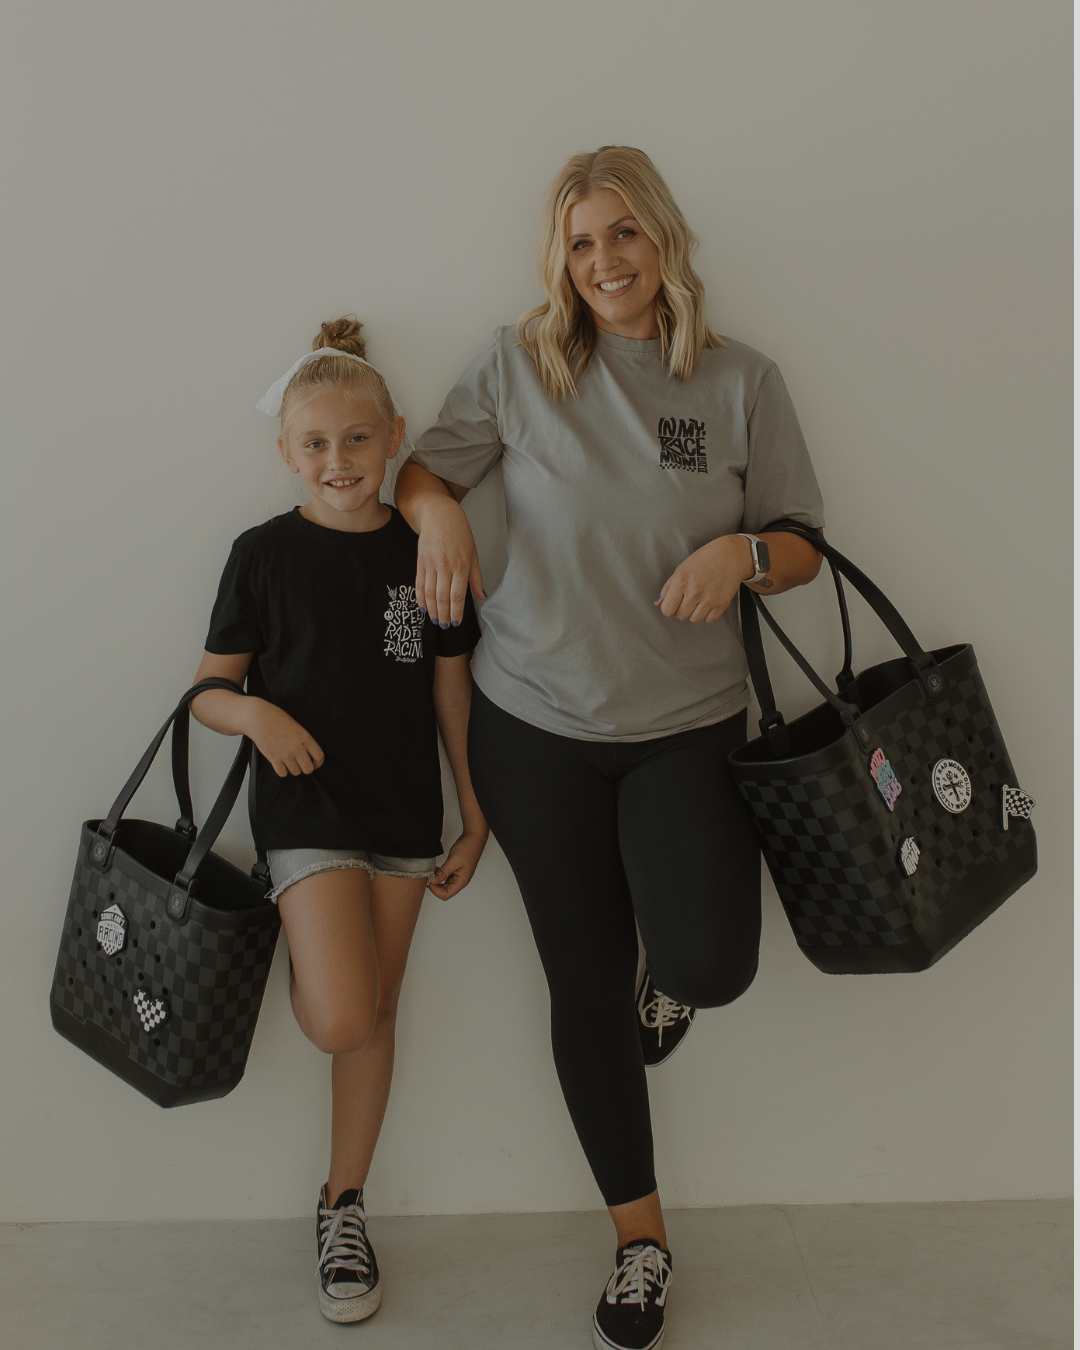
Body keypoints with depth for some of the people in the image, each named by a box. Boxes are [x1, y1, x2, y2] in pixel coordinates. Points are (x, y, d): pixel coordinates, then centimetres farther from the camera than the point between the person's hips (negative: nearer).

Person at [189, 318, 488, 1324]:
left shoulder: (426, 553, 1)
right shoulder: (265, 554, -4)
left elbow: (451, 691, 6)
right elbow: (210, 688, 3)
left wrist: (475, 819, 5)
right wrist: (255, 714, -20)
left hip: (404, 812, 3)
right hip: (307, 806, -2)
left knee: (375, 1018, 11)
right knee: (339, 1020, -15)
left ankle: (343, 1207, 29)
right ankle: (300, 968, 22)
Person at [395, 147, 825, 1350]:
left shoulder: (743, 382, 1)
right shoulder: (517, 366, 1)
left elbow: (804, 549, 5)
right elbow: (421, 469, 9)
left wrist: (743, 551, -17)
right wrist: (438, 511, -14)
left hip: (690, 724, 0)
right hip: (536, 723, 1)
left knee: (706, 967, -15)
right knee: (586, 984, 8)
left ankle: (660, 974, 28)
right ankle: (641, 1239, 29)